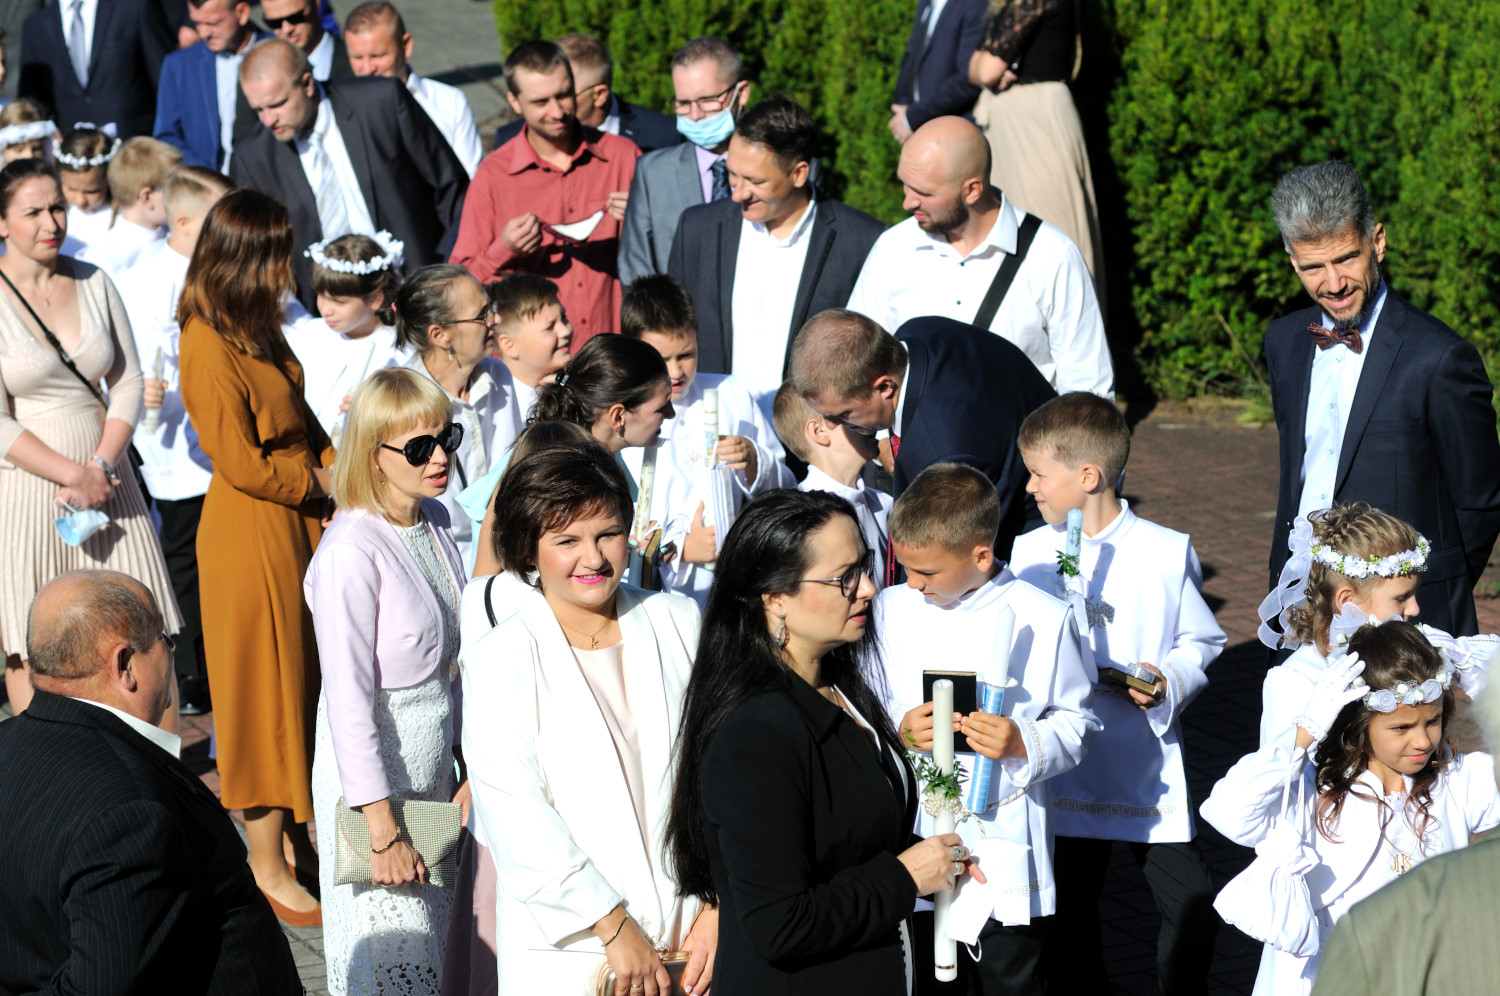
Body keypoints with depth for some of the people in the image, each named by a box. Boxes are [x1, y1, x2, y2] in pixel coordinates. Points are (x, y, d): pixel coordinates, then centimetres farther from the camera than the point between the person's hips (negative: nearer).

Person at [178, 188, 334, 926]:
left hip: (299, 525, 9)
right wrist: (325, 485, -10)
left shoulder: (258, 328, 7)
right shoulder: (208, 346, -22)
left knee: (302, 680, 16)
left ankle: (299, 836, 29)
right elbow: (240, 462, -21)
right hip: (250, 533, -9)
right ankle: (267, 864, 12)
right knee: (265, 686, 1)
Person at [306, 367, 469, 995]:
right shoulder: (351, 554, -22)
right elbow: (348, 700, -22)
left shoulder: (436, 522, 3)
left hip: (433, 764, 8)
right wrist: (382, 826, -21)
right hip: (370, 771, -8)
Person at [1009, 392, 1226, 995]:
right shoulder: (1030, 552, 2)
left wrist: (1169, 681, -14)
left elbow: (1202, 640, 3)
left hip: (1147, 765, -2)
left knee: (1192, 905, -3)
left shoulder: (1168, 552, -5)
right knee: (1069, 908, 10)